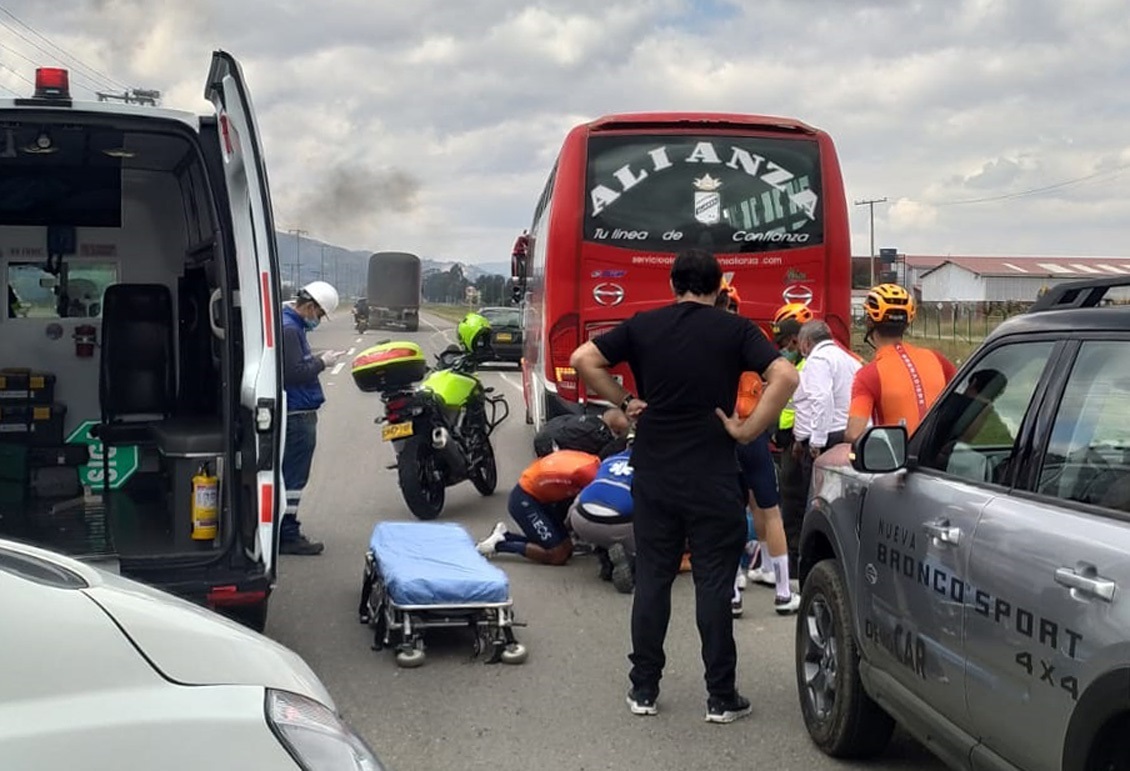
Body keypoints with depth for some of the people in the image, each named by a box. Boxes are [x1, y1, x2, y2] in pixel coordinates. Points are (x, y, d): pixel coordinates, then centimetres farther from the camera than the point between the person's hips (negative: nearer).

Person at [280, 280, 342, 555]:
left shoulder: (292, 325, 17)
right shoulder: (289, 329, -18)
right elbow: (294, 373, -24)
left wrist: (317, 360, 8)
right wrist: (321, 362, -13)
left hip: (297, 413, 11)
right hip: (297, 413, -11)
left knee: (290, 474, 17)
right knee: (293, 476, -6)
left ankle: (286, 529, 25)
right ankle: (287, 536, -2)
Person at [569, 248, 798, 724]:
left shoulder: (643, 326, 3)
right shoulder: (735, 330, -2)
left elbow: (583, 359, -1)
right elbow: (784, 376, -15)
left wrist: (623, 402, 5)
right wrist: (748, 430, -10)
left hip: (653, 474, 2)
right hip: (713, 477, -2)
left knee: (651, 579, 11)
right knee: (713, 584, 3)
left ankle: (644, 690, 16)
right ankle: (721, 697, 9)